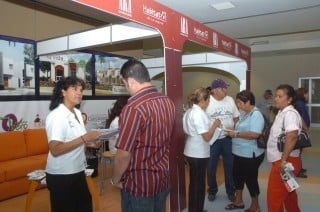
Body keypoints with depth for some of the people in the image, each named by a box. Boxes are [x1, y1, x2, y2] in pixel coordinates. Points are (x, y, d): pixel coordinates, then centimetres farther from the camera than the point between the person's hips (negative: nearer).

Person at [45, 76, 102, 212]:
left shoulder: (77, 113, 7)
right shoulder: (56, 116, -19)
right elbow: (55, 150, -28)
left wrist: (90, 141, 0)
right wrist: (84, 138, -30)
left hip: (77, 172, 9)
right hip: (61, 176, -8)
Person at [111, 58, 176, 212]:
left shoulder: (134, 108, -24)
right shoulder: (168, 102, 1)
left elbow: (124, 154, -22)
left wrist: (115, 180, -5)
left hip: (139, 184, -7)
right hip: (163, 179, 7)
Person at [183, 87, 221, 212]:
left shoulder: (189, 111, 9)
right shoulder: (199, 113, -20)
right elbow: (207, 137, -22)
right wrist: (215, 125, -8)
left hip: (191, 152, 9)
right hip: (199, 154, -9)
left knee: (194, 183, 19)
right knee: (199, 184, 5)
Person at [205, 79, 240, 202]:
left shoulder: (230, 100, 4)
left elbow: (236, 117, 11)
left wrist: (234, 128, -4)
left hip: (228, 138, 4)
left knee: (229, 165, 13)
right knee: (211, 166, 9)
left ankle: (230, 191, 30)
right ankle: (212, 191, 28)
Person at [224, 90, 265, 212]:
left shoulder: (256, 115, -19)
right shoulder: (244, 113, 9)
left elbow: (254, 134, -30)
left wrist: (236, 134, -23)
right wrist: (232, 132, 2)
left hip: (250, 155, -9)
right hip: (239, 153, 9)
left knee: (250, 179, 6)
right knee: (237, 176, 19)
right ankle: (238, 201, 38)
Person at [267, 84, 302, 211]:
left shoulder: (290, 113, -18)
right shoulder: (282, 112, 14)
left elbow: (292, 136, -31)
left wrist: (284, 160, -30)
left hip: (286, 161, -10)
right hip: (281, 160, 10)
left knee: (274, 196, -2)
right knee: (288, 193, 23)